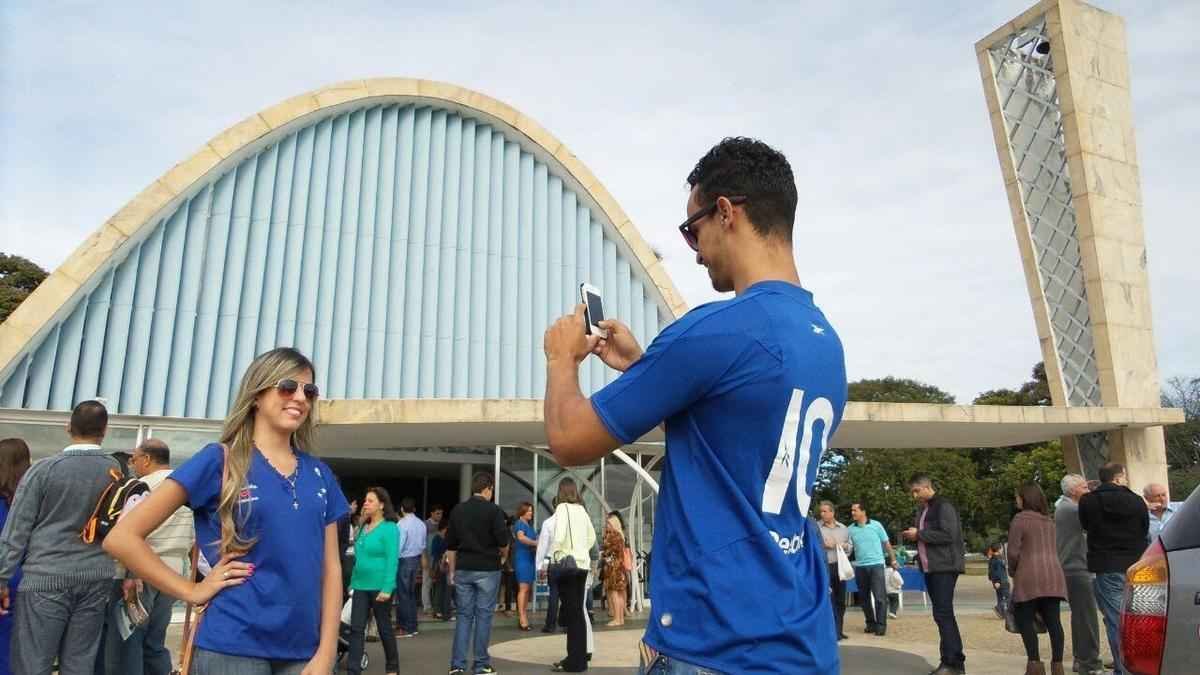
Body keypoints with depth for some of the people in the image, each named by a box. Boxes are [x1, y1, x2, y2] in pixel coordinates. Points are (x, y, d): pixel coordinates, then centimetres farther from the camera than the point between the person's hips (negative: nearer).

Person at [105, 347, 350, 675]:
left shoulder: (320, 474, 7)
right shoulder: (219, 461, -6)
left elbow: (330, 567, 6)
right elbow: (123, 537, -7)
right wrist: (193, 591, -8)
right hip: (232, 648, -4)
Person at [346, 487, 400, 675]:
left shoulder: (390, 528, -11)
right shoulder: (364, 528, 10)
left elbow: (392, 560, -16)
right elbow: (358, 558, 16)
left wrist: (387, 589, -21)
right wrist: (352, 583, 13)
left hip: (379, 587, -6)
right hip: (361, 586, 6)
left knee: (384, 628, 7)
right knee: (356, 629, 1)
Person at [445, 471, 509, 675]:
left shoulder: (457, 511, 6)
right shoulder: (493, 511, -9)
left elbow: (450, 546, 9)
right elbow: (503, 544, -10)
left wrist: (452, 571, 16)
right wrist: (500, 551, 12)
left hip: (463, 570, 4)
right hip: (487, 570, -4)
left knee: (464, 615, 9)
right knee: (483, 615, 4)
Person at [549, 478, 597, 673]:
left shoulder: (563, 508, -9)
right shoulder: (582, 510, 11)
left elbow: (559, 536, -20)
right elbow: (592, 537, 18)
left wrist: (554, 556, -5)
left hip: (567, 564, -6)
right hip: (583, 564, 6)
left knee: (571, 613, -2)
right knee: (579, 611, 12)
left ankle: (574, 662, 2)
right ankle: (580, 658, 18)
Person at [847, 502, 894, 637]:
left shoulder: (876, 525, -2)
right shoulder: (850, 529, 3)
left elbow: (886, 543, 6)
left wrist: (893, 560, 8)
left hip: (876, 564, -3)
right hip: (860, 566, 3)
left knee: (880, 596, -6)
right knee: (864, 597, 9)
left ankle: (881, 625, 0)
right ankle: (870, 623, 21)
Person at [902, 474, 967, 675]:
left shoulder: (943, 507, -10)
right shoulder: (922, 510, 17)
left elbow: (948, 535, -21)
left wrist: (919, 534, -15)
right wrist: (914, 537, 5)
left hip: (945, 567, -9)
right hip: (930, 568, 9)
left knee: (942, 614, -12)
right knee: (944, 614, 10)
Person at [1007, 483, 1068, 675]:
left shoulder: (1020, 518, -6)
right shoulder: (1049, 520, 16)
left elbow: (1013, 551, -9)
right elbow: (1050, 548, 18)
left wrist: (1012, 571, 9)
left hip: (1030, 576, -6)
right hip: (1053, 575, 6)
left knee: (1024, 619, 0)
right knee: (1053, 620, 5)